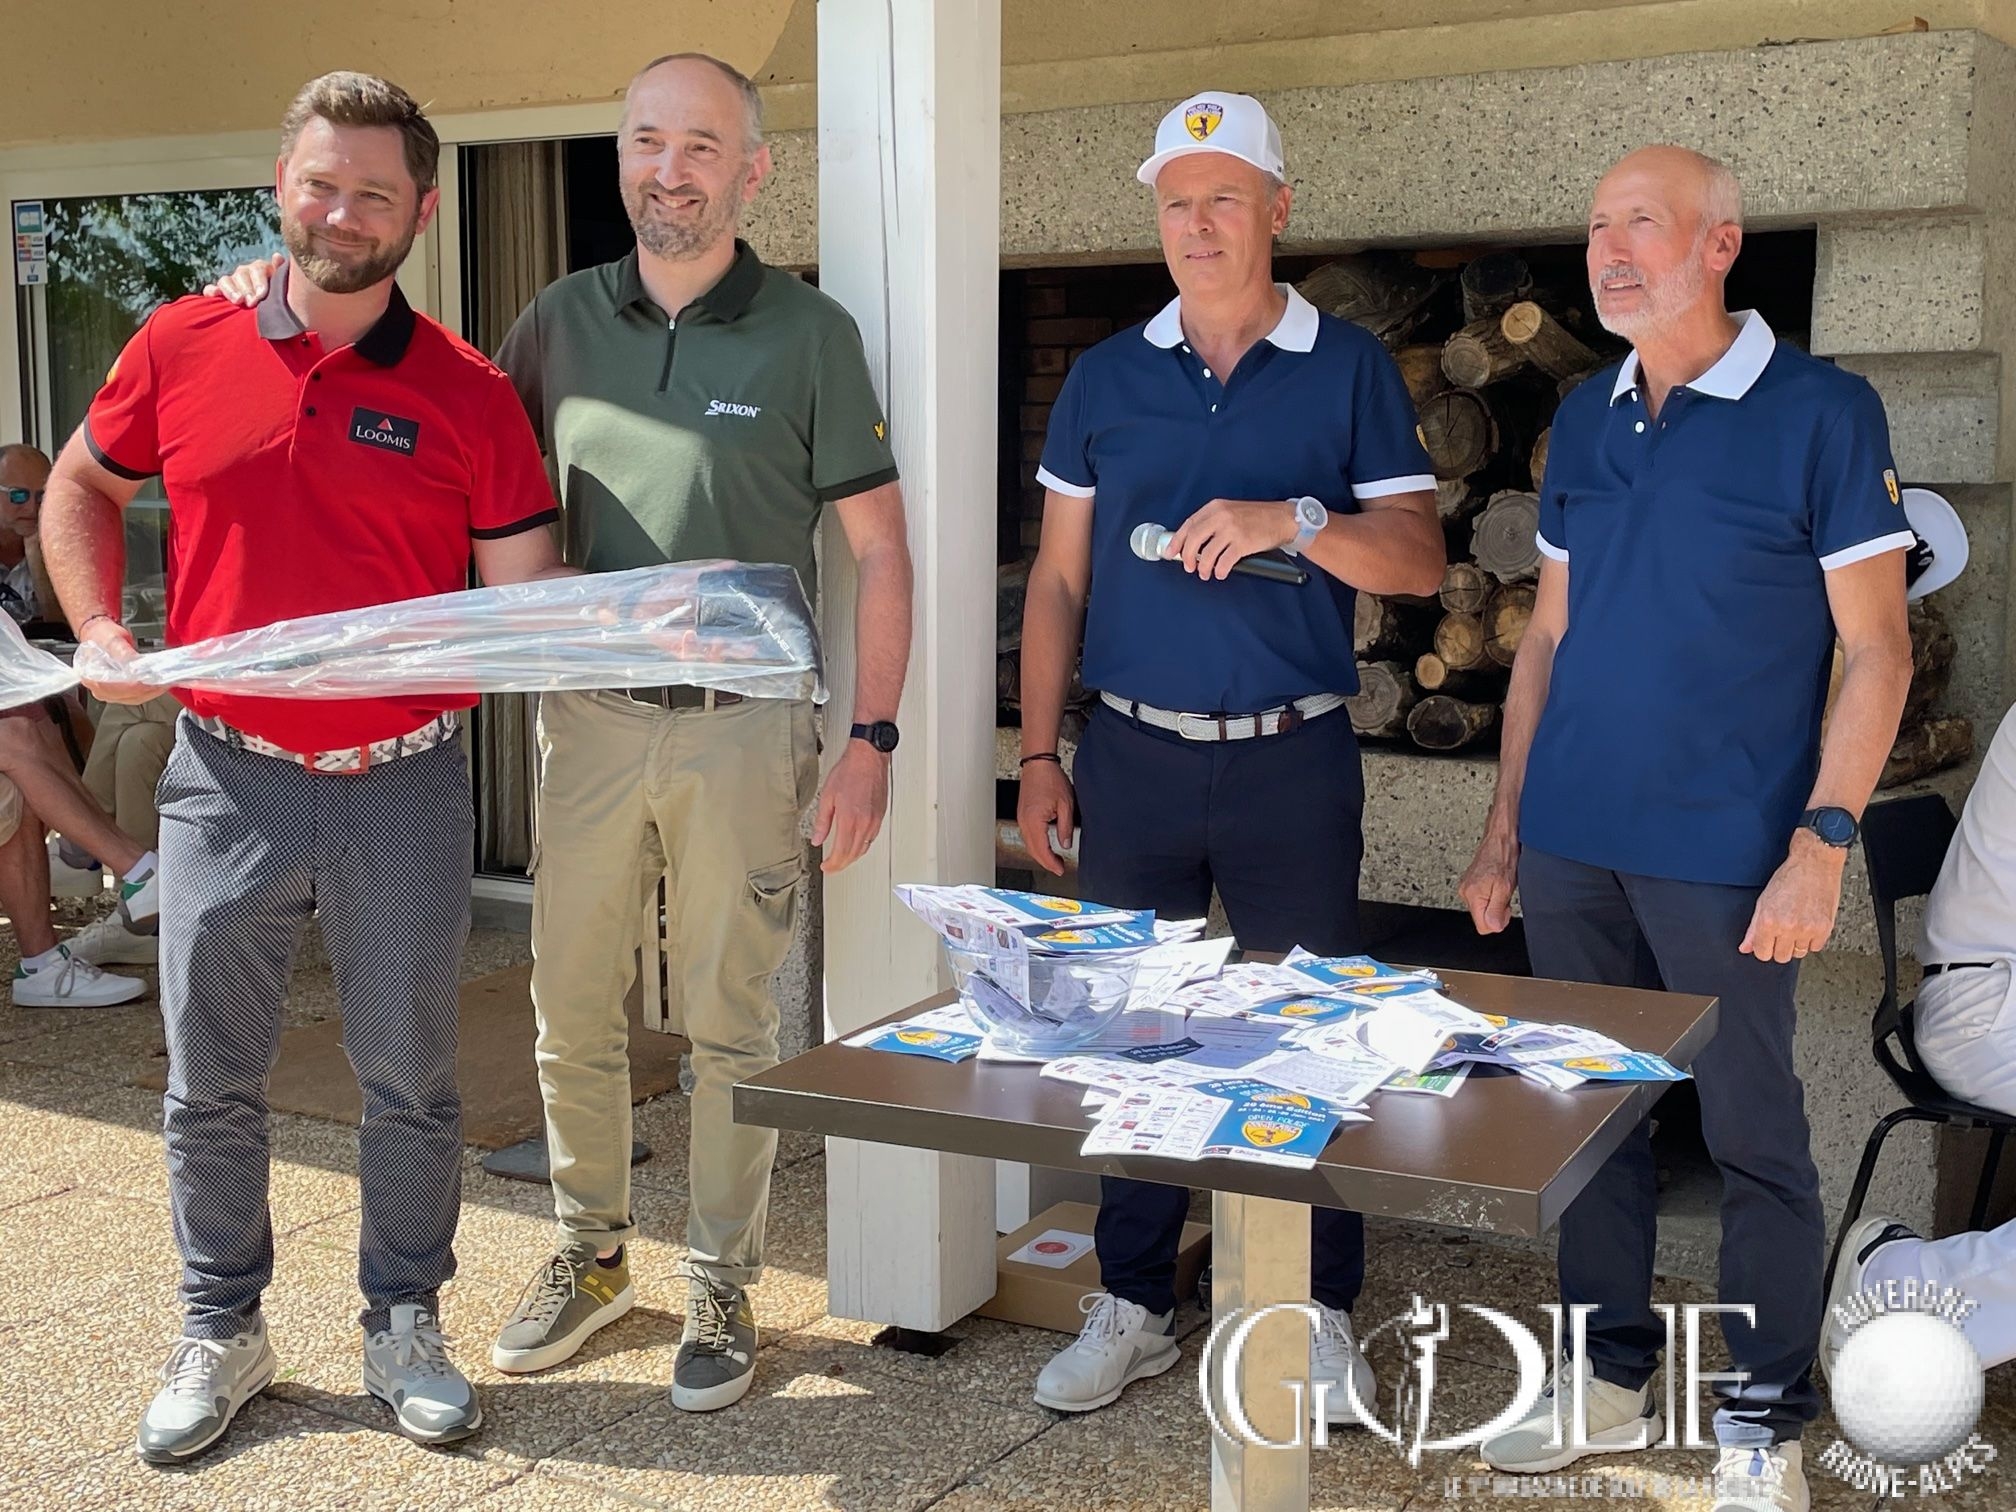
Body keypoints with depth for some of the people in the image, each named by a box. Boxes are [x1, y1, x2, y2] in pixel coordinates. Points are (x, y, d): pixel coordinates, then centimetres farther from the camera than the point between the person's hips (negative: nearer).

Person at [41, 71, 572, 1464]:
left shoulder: (469, 396, -3)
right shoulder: (183, 348, 2)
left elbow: (530, 595, -2)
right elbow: (83, 486, 18)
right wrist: (99, 628, 4)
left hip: (405, 785, -1)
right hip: (228, 775, 1)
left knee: (410, 1077, 10)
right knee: (210, 1080, 10)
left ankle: (406, 1325, 28)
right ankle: (221, 1334, 29)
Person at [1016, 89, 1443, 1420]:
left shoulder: (1350, 367, 1)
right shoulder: (1106, 376, 8)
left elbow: (1421, 558, -3)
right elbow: (1059, 579, 9)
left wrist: (1295, 520, -21)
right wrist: (1039, 755, 4)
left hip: (1293, 760, -2)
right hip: (1134, 756, 2)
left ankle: (1323, 1312, 20)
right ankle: (1134, 1307, 23)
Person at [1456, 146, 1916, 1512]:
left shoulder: (1821, 412, -6)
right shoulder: (1587, 418, 10)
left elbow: (1876, 650, -7)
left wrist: (1822, 841, -16)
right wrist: (1506, 823, 12)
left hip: (1721, 853, -5)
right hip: (1572, 844, 5)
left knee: (1754, 1136, 4)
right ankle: (1613, 1376, 28)